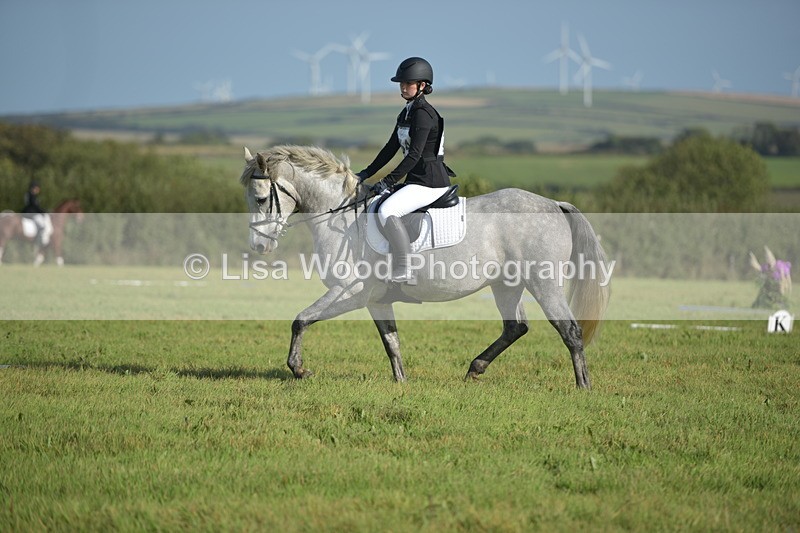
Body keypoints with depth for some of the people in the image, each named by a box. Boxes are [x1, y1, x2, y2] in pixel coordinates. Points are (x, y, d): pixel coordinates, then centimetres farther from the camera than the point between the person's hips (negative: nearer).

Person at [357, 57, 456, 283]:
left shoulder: (423, 113, -16)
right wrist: (367, 173, 13)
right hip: (417, 180, 11)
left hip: (430, 182, -11)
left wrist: (389, 182, -21)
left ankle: (405, 270, -29)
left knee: (387, 211, -27)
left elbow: (415, 154, -22)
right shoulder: (406, 113, 15)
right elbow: (391, 148, 19)